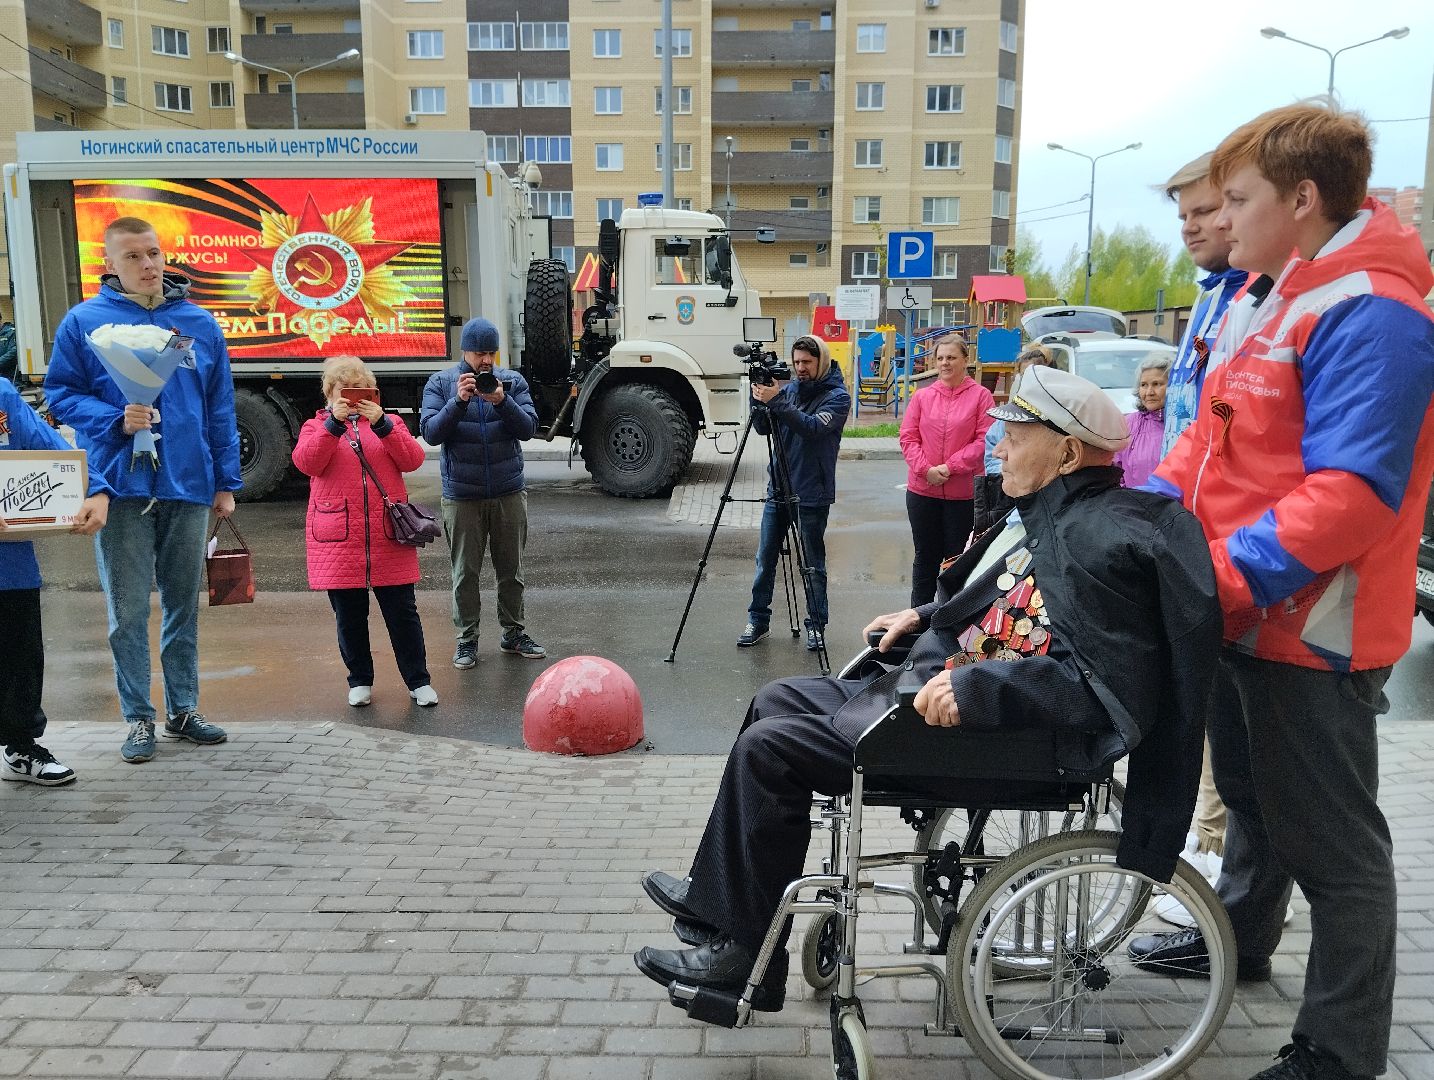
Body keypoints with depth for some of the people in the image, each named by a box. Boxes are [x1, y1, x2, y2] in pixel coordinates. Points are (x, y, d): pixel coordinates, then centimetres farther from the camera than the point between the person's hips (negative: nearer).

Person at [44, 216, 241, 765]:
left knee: (184, 605, 11)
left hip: (189, 487, 2)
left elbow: (220, 409, 8)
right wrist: (117, 421, -16)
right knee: (128, 612, 2)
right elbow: (60, 393, 1)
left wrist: (226, 482, 6)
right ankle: (138, 718, 15)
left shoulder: (200, 323, 7)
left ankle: (183, 709, 23)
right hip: (121, 488, -2)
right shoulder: (84, 321, 0)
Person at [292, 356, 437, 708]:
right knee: (349, 615, 8)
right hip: (339, 538, 0)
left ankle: (418, 681, 12)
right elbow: (306, 462, -9)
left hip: (388, 536, 0)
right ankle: (360, 681, 22)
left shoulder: (388, 423, 14)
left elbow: (413, 460, -3)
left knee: (402, 611, 3)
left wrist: (381, 424, -14)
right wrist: (334, 422, -18)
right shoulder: (316, 426, 11)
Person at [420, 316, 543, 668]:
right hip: (461, 496, -1)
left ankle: (513, 633, 25)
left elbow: (529, 427, -7)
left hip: (509, 492, 1)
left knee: (511, 569, 11)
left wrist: (503, 402, -24)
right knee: (465, 572, 6)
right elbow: (430, 432, -10)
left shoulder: (513, 381, 2)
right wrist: (458, 401, -24)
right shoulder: (440, 383, 0)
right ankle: (467, 639, 18)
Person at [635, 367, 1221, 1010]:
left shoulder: (1101, 538, -22)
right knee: (775, 701, 16)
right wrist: (926, 617, 19)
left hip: (994, 733, -11)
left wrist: (978, 688, -34)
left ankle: (744, 962, 3)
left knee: (767, 748, -11)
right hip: (943, 688, 12)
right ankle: (714, 901, 24)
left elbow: (1104, 687, -29)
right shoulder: (1057, 516, 11)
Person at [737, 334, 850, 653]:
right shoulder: (788, 388, 8)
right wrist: (759, 401, -12)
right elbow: (763, 429, 5)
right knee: (765, 558, 7)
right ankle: (758, 620, 17)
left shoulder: (837, 396, -7)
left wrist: (776, 402, -30)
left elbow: (813, 427, -23)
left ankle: (816, 625, 16)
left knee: (814, 563, 5)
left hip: (812, 494, -5)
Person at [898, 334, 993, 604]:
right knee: (925, 556, 14)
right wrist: (925, 469, -12)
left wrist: (950, 466, -15)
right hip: (922, 491, 3)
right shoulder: (922, 396, 6)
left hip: (964, 493, -3)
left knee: (957, 558, 5)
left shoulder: (980, 395, -3)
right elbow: (908, 437, 2)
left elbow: (985, 440, -10)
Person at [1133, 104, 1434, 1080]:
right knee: (1251, 793, 26)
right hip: (1244, 610, 10)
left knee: (1332, 843, 4)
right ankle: (1239, 937, 48)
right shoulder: (1270, 294, 10)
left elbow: (1350, 491, -28)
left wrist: (1228, 573, -30)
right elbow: (1215, 437, 16)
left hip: (1310, 626, -9)